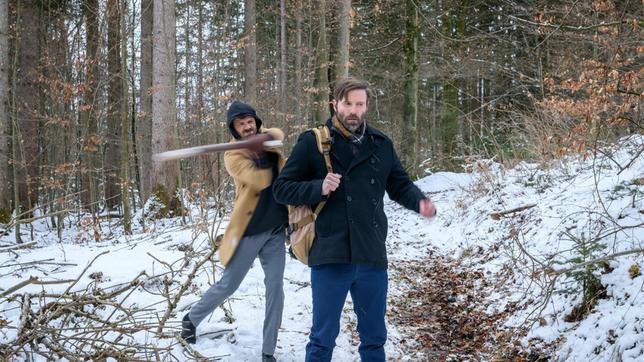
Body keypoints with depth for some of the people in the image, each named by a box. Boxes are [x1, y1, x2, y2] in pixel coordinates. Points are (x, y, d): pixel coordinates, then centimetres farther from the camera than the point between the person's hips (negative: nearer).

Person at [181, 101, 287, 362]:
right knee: (228, 285, 7)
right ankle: (191, 318, 33)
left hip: (276, 230, 4)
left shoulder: (268, 139, 7)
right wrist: (268, 159, -11)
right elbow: (260, 180, -25)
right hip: (249, 231, -4)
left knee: (275, 289, 1)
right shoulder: (233, 155, -12)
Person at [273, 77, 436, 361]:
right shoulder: (312, 142, -2)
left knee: (374, 338, 16)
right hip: (330, 257, -3)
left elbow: (400, 184, 15)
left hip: (372, 258, 4)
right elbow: (281, 188, 0)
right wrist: (318, 188, -18)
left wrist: (420, 202, -7)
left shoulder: (381, 144, 9)